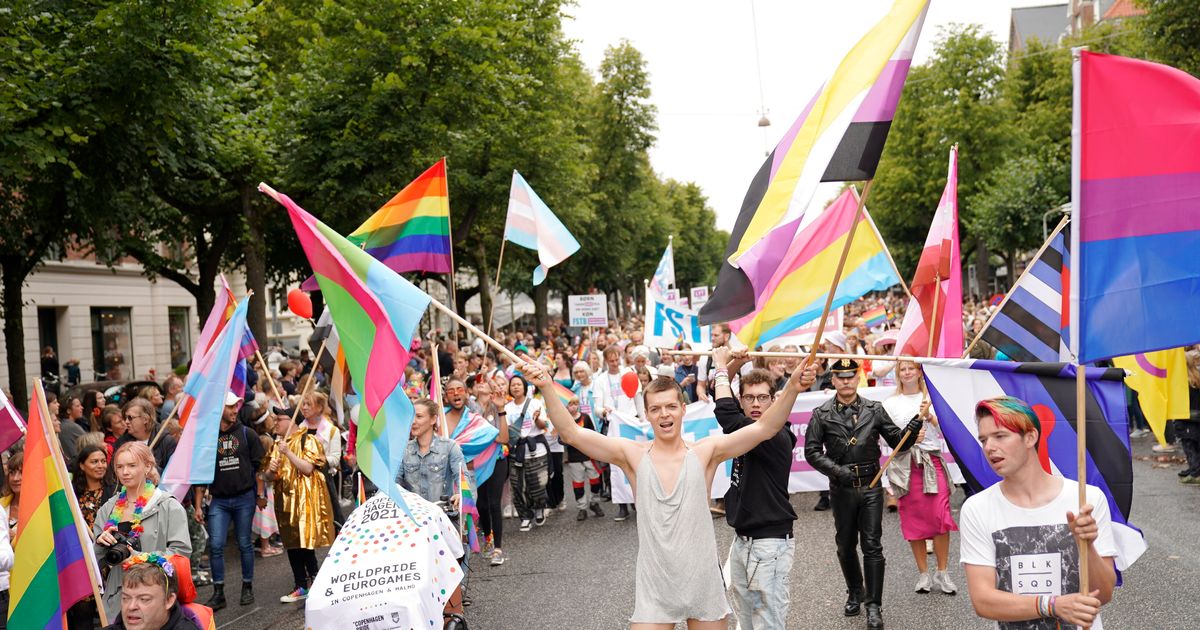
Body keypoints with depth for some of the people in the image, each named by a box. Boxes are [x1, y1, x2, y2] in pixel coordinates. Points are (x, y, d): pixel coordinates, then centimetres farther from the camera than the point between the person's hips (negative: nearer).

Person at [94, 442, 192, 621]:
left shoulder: (169, 506, -3)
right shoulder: (108, 508, 14)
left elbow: (181, 551, -12)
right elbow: (94, 557, 18)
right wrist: (100, 542, -4)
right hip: (116, 596, 4)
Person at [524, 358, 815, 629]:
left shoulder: (705, 452, -4)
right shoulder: (633, 455, -3)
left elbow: (765, 428, -11)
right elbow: (571, 432, -9)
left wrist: (792, 389, -26)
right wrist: (547, 387, -21)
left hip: (704, 584, 1)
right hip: (653, 589, 0)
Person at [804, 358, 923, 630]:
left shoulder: (874, 410, 4)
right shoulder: (822, 414, 0)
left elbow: (898, 442, 6)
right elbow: (812, 451, -2)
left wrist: (916, 423, -11)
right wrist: (836, 470, -14)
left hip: (871, 487, 0)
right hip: (841, 489, 0)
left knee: (872, 546, -3)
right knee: (846, 545, 13)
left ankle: (874, 605, 2)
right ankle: (854, 594, 34)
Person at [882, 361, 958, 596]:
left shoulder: (931, 398, 10)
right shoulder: (890, 403, 10)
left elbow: (944, 430, 3)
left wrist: (928, 416, -14)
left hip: (932, 461, 0)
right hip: (905, 464, 0)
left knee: (940, 515, -9)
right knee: (913, 519, 1)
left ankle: (942, 573, 1)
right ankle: (923, 574, 11)